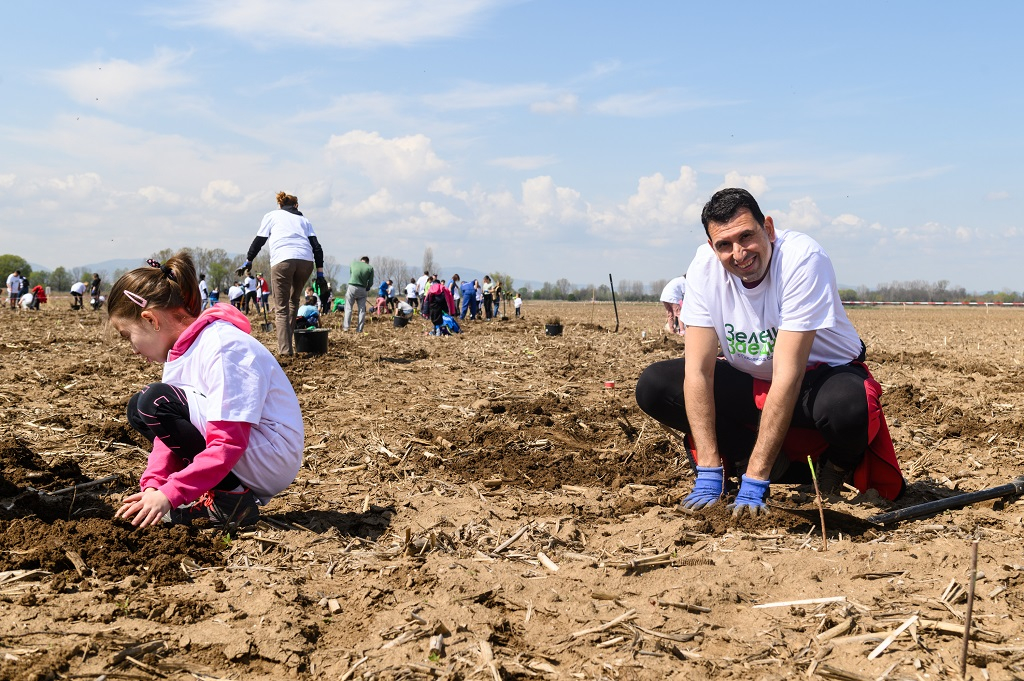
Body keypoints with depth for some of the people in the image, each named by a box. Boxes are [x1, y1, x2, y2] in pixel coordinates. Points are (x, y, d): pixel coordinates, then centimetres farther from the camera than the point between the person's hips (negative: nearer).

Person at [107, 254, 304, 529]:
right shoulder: (182, 348, 8)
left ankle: (229, 500, -11)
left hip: (272, 461, -10)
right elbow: (170, 430, 6)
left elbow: (228, 444, -26)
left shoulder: (222, 348, -20)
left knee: (154, 403, -20)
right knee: (139, 409, 11)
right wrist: (152, 485, -8)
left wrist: (169, 494, -26)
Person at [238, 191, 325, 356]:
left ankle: (285, 350, -12)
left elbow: (259, 240, 18)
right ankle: (287, 338, 20)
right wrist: (320, 272, 15)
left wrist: (248, 261, 30)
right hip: (306, 261, 3)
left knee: (281, 309, -1)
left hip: (282, 260, -3)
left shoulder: (271, 216, 22)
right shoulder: (304, 220, 27)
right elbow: (316, 246, 16)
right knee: (294, 300, 24)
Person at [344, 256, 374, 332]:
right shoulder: (370, 268, 3)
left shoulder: (353, 263, 8)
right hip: (362, 290, 0)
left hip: (352, 287, 0)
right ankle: (360, 329, 6)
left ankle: (346, 327, -1)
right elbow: (370, 283, 2)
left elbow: (350, 275, 14)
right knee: (362, 309, 7)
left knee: (348, 308, 6)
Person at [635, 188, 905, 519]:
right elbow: (697, 370, -18)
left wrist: (754, 481, -34)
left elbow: (787, 376, -32)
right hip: (751, 382, 4)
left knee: (845, 405, -39)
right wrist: (709, 474, -25)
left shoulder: (802, 258, -29)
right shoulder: (705, 266, -17)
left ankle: (841, 463, 0)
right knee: (653, 386, -15)